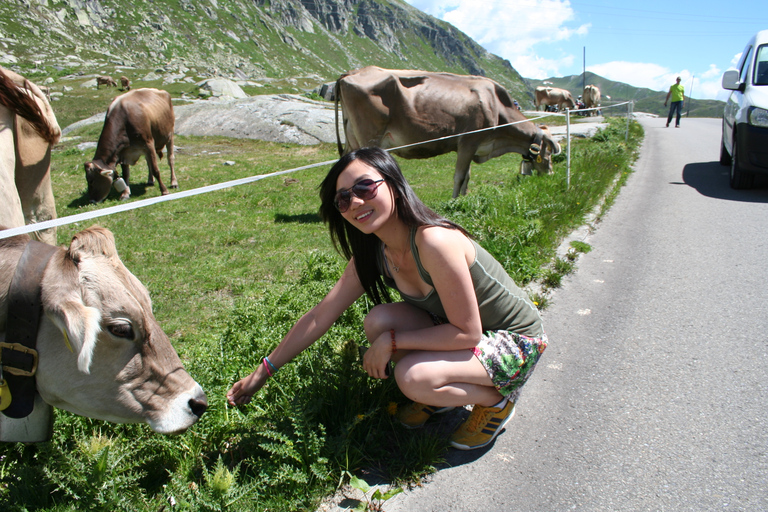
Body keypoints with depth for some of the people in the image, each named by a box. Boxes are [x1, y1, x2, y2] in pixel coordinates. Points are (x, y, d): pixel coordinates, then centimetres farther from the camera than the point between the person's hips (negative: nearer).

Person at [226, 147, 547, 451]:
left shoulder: (434, 241, -32)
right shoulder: (372, 255, -7)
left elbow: (468, 332, -26)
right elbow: (319, 316, -3)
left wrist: (391, 341, -21)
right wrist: (261, 373, -1)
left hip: (515, 342, -7)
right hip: (459, 329, 7)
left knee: (412, 377, -29)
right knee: (378, 321, -16)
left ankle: (496, 400, 1)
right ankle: (438, 394, 9)